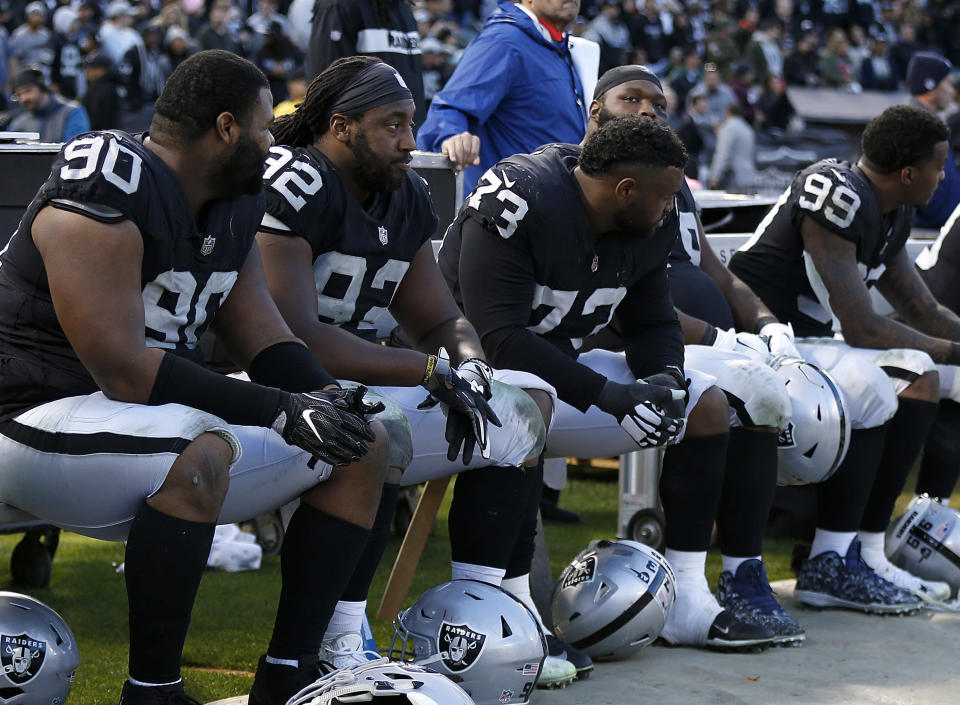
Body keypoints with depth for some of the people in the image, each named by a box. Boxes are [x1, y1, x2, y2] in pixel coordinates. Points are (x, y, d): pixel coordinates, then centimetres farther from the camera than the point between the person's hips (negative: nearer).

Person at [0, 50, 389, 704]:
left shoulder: (235, 207, 9)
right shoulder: (105, 197, -21)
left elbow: (265, 341, 11)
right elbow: (121, 368, -26)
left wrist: (326, 397, -12)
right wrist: (281, 410, -25)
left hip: (160, 416, 10)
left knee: (363, 446, 6)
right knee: (199, 451, -39)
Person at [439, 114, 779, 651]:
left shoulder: (647, 228, 0)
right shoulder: (519, 205, -26)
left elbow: (653, 323, 9)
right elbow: (497, 337, -31)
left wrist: (664, 375, -16)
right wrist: (610, 395, -34)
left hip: (564, 363, 8)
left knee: (707, 405, 0)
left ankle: (686, 601, 1)